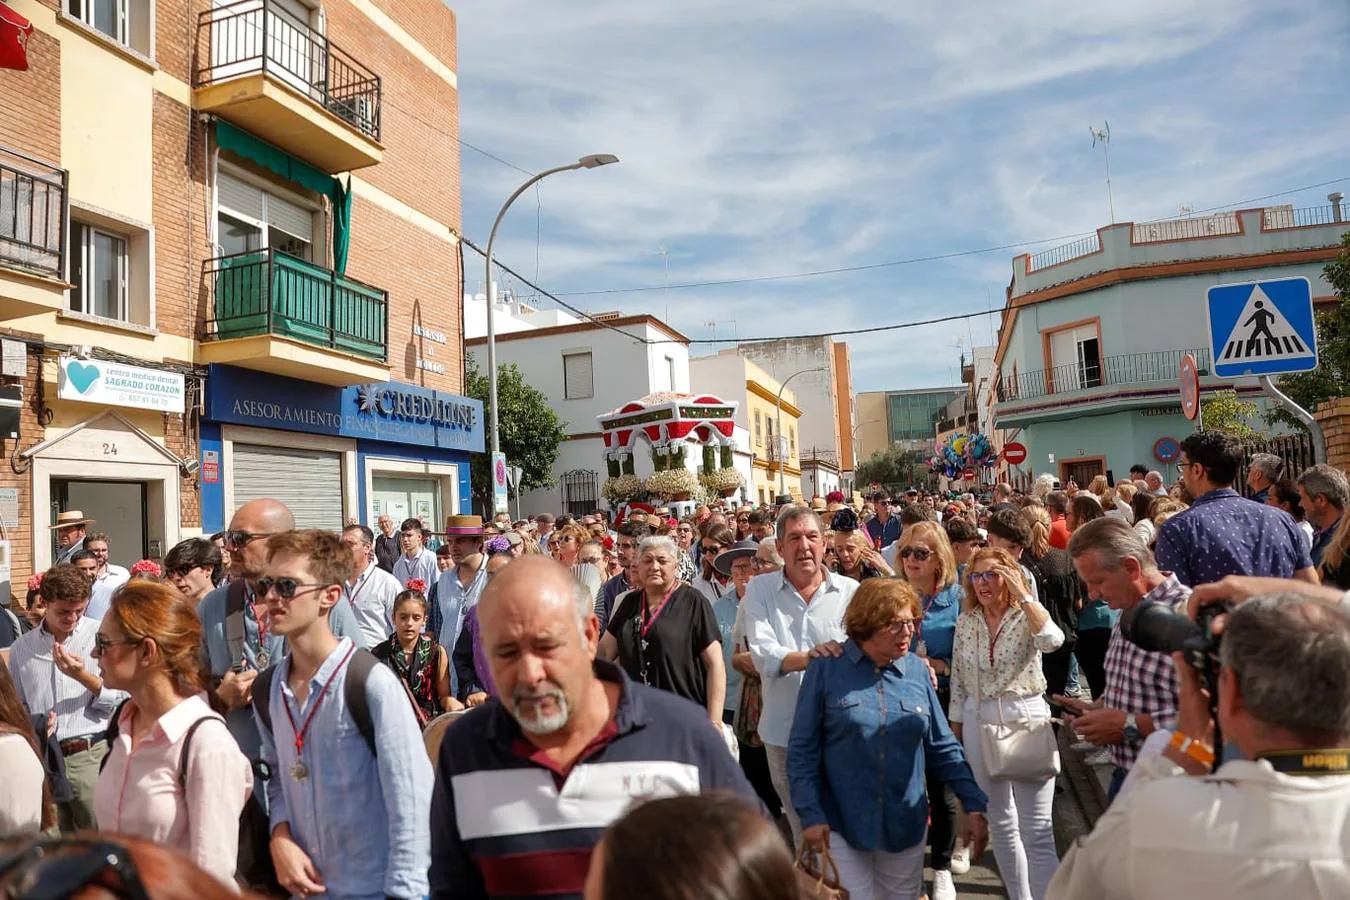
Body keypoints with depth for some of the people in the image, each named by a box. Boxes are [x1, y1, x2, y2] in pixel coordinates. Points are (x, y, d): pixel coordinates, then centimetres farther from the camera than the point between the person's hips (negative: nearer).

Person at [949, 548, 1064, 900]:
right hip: (979, 724, 4)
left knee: (1037, 828, -3)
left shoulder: (1027, 616, -6)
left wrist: (1022, 593, -25)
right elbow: (958, 680, 9)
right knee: (1000, 823, 14)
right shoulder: (966, 622, 4)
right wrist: (955, 729, 8)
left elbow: (1052, 640, -30)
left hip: (1027, 719, -4)